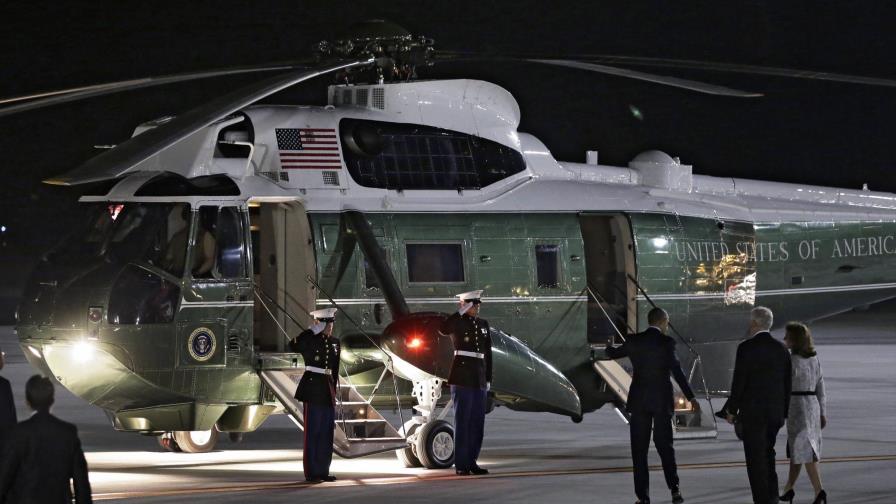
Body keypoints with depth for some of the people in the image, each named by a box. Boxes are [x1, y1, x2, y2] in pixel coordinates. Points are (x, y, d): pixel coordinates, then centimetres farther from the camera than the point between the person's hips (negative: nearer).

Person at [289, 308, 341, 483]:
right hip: (313, 391, -6)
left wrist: (334, 389, 17)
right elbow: (293, 346, -29)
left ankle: (323, 471, 15)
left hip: (328, 392, 6)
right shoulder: (309, 340, -7)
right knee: (312, 432, -3)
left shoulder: (334, 343, 11)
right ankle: (311, 473, 1)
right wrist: (312, 330, -25)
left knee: (327, 432, 8)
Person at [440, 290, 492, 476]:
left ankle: (471, 462, 13)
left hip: (479, 381, 6)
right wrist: (461, 312, -19)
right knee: (462, 421, -6)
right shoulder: (458, 322, -2)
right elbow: (443, 329, -26)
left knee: (477, 422, 7)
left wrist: (488, 379, 13)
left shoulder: (483, 324, 16)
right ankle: (461, 464, -4)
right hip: (462, 379, -6)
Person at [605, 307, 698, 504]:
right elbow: (677, 371, -15)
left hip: (638, 402, 1)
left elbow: (614, 354, 17)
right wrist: (691, 398, -12)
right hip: (662, 401, -1)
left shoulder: (634, 341, 0)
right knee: (665, 446, 12)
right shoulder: (666, 342, -9)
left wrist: (608, 347, 42)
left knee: (639, 450, 5)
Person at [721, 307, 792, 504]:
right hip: (775, 412, 6)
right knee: (768, 454, 19)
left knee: (755, 458, -1)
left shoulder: (746, 348, -12)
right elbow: (787, 384, 8)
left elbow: (739, 382, -11)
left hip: (752, 412, -6)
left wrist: (731, 410, -1)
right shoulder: (781, 349, 4)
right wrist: (783, 412, 16)